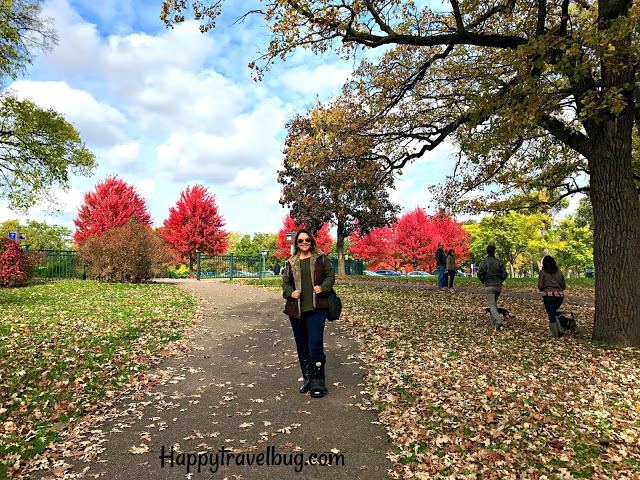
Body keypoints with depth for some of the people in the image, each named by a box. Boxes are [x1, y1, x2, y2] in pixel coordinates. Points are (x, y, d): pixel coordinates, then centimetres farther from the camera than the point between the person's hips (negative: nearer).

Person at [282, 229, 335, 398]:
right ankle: (307, 379, 28)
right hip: (296, 309, 4)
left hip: (316, 308, -3)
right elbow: (285, 281, 14)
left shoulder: (321, 258, 5)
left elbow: (330, 275, 6)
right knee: (301, 345, 12)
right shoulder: (291, 262, 11)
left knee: (315, 344, -10)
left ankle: (317, 382, 2)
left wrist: (323, 287, -12)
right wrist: (290, 292, -6)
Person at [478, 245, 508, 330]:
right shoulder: (499, 262, -1)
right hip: (498, 286, 3)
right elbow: (504, 274, -3)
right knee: (494, 303, 22)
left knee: (492, 305, -3)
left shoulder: (483, 262, -6)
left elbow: (479, 274, -8)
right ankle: (494, 320, 30)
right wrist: (499, 281, 16)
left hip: (488, 286, -3)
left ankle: (498, 323, -18)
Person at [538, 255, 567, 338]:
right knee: (553, 313, 24)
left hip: (548, 295, -4)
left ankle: (555, 335, 8)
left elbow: (540, 286, -5)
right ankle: (560, 330, 13)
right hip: (559, 295, 4)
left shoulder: (543, 272, -2)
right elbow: (564, 286, 13)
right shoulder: (559, 272, 9)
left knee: (551, 315, 6)